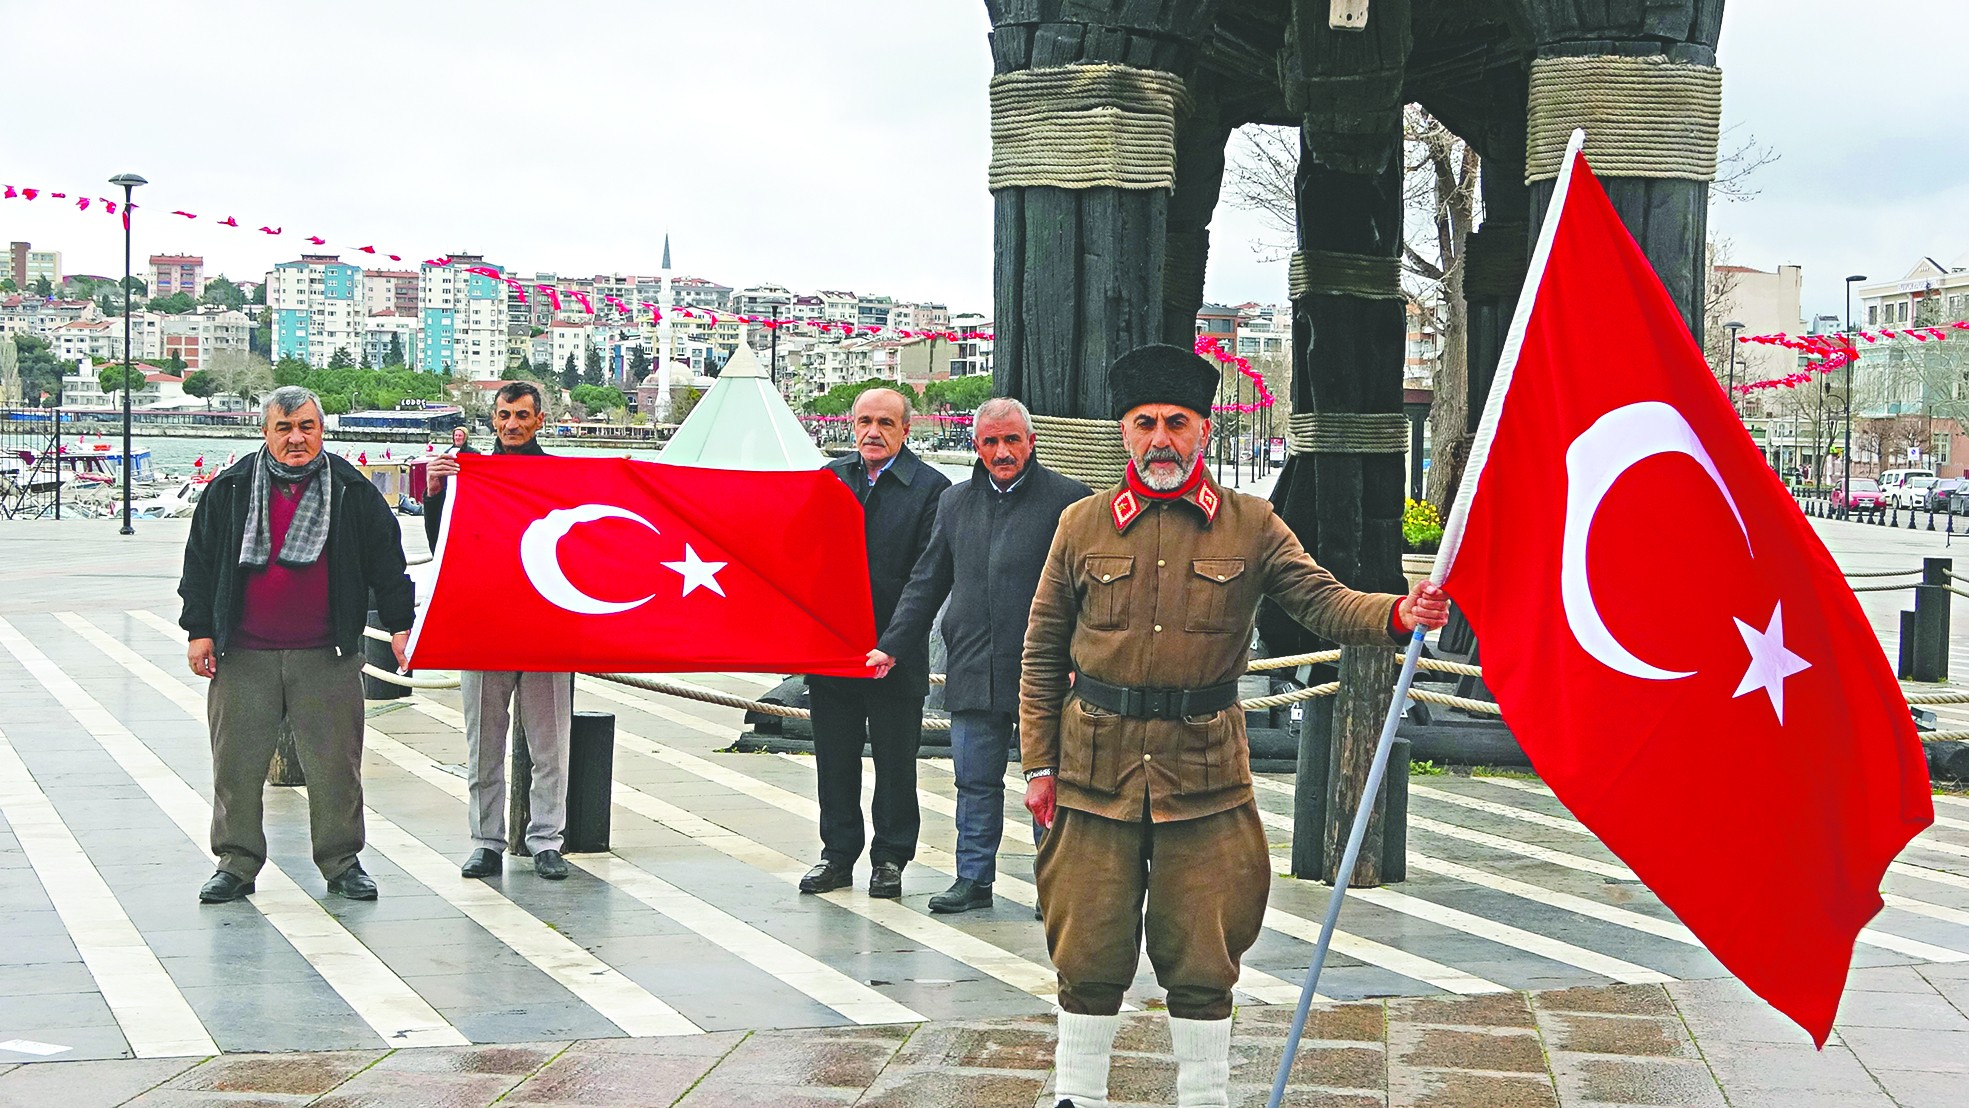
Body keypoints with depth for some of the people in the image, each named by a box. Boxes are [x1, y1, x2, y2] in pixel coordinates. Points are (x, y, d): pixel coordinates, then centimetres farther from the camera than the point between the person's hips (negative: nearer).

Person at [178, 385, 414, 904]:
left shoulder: (353, 491, 3)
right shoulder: (230, 489, 5)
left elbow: (386, 560, 6)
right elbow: (201, 559, 9)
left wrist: (400, 624, 1)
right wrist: (199, 629, 4)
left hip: (327, 656, -1)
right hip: (244, 654, 1)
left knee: (335, 763, 2)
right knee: (237, 763, 5)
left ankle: (342, 862, 14)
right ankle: (236, 863, 16)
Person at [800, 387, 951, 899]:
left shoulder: (930, 488, -5)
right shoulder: (830, 477, 10)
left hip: (896, 651, -4)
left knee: (896, 761, 5)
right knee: (835, 758, 10)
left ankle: (890, 859, 16)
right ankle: (838, 854, 20)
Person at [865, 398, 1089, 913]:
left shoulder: (1068, 500, -2)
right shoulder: (956, 502, 13)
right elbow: (926, 583, 18)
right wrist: (891, 645, 12)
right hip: (973, 673, 4)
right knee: (975, 782, 9)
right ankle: (973, 878, 20)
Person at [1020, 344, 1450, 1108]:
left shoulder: (1251, 526, 4)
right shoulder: (1083, 524, 5)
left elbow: (1322, 601, -4)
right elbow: (1042, 654, 8)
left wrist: (1396, 615, -25)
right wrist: (1039, 764, 3)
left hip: (1206, 769, 0)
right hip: (1096, 768, 0)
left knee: (1203, 958, 6)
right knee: (1089, 954, 6)